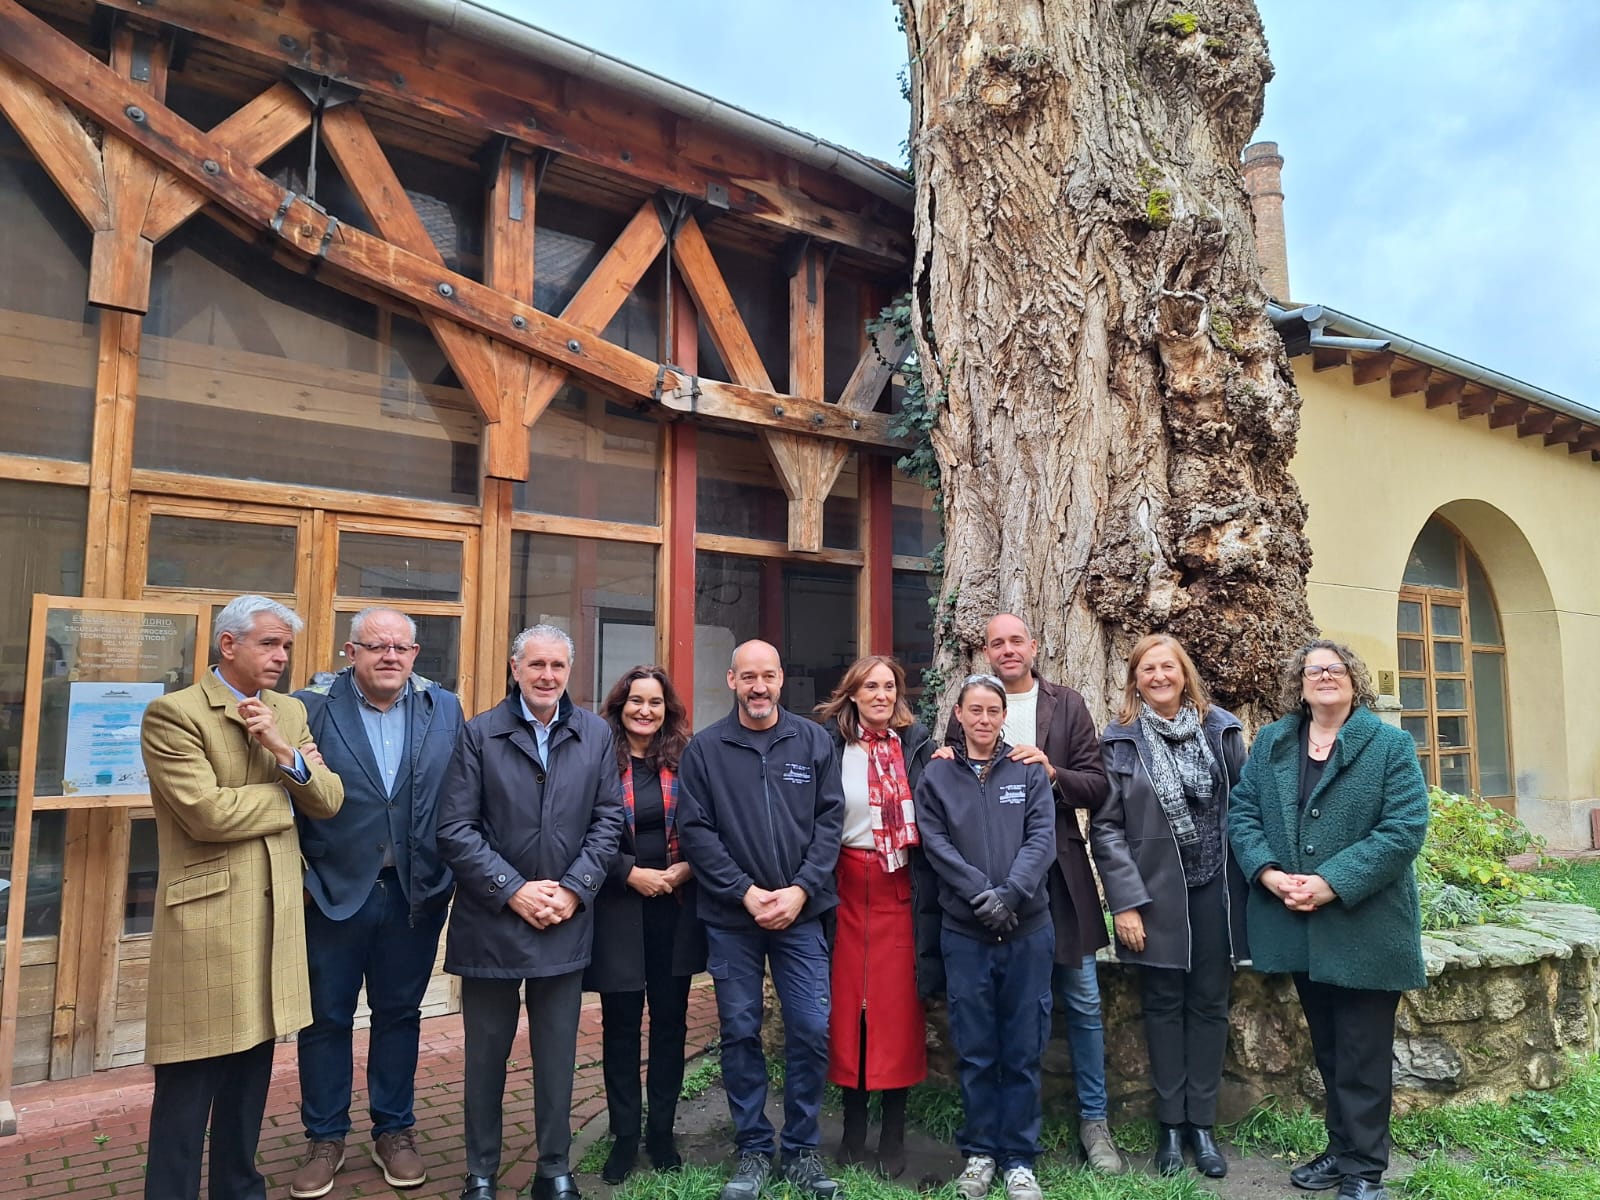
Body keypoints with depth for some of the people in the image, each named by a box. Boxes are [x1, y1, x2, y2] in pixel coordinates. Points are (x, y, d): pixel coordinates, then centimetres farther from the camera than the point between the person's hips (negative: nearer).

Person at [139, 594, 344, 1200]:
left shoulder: (290, 713, 10)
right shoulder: (172, 712, -9)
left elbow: (329, 801, 3)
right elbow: (206, 812, -19)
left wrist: (288, 754, -14)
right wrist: (287, 792, -5)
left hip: (276, 915, 6)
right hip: (206, 916, -6)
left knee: (252, 1070, 16)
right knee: (189, 1083, 3)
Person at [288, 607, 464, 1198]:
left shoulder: (444, 710, 1)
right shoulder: (312, 705, -6)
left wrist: (449, 874, -1)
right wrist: (297, 874, -10)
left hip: (416, 893, 2)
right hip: (334, 891, -1)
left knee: (399, 1014, 15)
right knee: (326, 1017, 13)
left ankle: (394, 1131, 32)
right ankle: (324, 1138, 32)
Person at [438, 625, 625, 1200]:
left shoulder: (595, 734, 3)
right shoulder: (479, 734, -4)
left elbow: (608, 819, 2)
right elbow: (455, 828, -8)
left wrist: (574, 888, -8)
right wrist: (513, 890, -13)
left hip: (566, 920, 2)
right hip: (491, 920, -1)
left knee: (557, 1054, 12)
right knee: (486, 1053, 13)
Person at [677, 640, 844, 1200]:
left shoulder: (813, 741, 3)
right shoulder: (705, 748, -1)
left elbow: (830, 818, 0)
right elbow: (695, 830, -5)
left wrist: (801, 890, -10)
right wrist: (746, 892, -12)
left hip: (801, 912, 1)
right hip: (731, 917, -1)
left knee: (811, 1030, 2)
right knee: (740, 1033, 8)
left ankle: (802, 1149, 21)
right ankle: (753, 1149, 25)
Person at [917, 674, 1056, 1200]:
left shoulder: (1029, 770, 4)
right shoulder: (936, 776, 4)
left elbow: (1042, 838, -5)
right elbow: (937, 845, -4)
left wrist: (1011, 893, -18)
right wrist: (982, 894, -15)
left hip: (1028, 928, 0)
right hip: (964, 930, 0)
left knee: (1023, 1049, 8)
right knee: (975, 1049, 8)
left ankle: (1019, 1157, 22)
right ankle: (979, 1151, 24)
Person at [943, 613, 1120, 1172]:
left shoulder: (1067, 705, 2)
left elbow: (1097, 787, -1)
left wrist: (1052, 772, -18)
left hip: (1059, 873, 0)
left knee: (1082, 1000, 9)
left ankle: (1094, 1120, 26)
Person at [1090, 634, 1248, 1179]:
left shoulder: (1221, 728, 2)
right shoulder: (1121, 741, -4)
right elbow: (1105, 828, -6)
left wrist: (1249, 881, -2)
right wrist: (1125, 903, -11)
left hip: (1215, 889, 2)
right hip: (1156, 892, -2)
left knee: (1209, 1004, 9)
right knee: (1165, 1005, 8)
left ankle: (1201, 1123, 22)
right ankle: (1170, 1123, 21)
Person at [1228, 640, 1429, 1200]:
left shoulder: (1391, 745, -5)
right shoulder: (1270, 743, 8)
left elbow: (1404, 828, -14)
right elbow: (1241, 812, 3)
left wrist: (1331, 883, -21)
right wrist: (1268, 872, -14)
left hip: (1364, 928, -4)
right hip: (1299, 929, 4)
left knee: (1362, 1057, 5)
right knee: (1327, 1049, 18)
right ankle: (1342, 1148, 33)